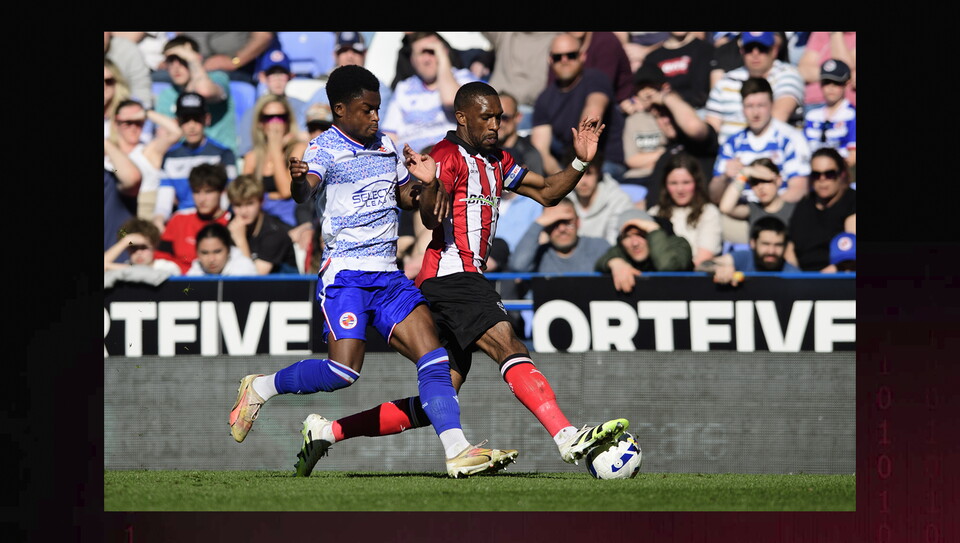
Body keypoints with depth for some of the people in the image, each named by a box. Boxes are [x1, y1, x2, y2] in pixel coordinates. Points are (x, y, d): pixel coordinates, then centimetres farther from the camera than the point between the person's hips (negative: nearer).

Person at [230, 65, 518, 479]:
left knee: (433, 357, -10)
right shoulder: (325, 149, -4)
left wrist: (427, 183, 1)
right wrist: (297, 180, -51)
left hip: (388, 276, 6)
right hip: (345, 274, -6)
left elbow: (425, 213, 23)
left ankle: (458, 451, -14)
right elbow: (305, 191, -26)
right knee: (344, 370, -19)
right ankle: (260, 387, 4)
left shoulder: (386, 148, 17)